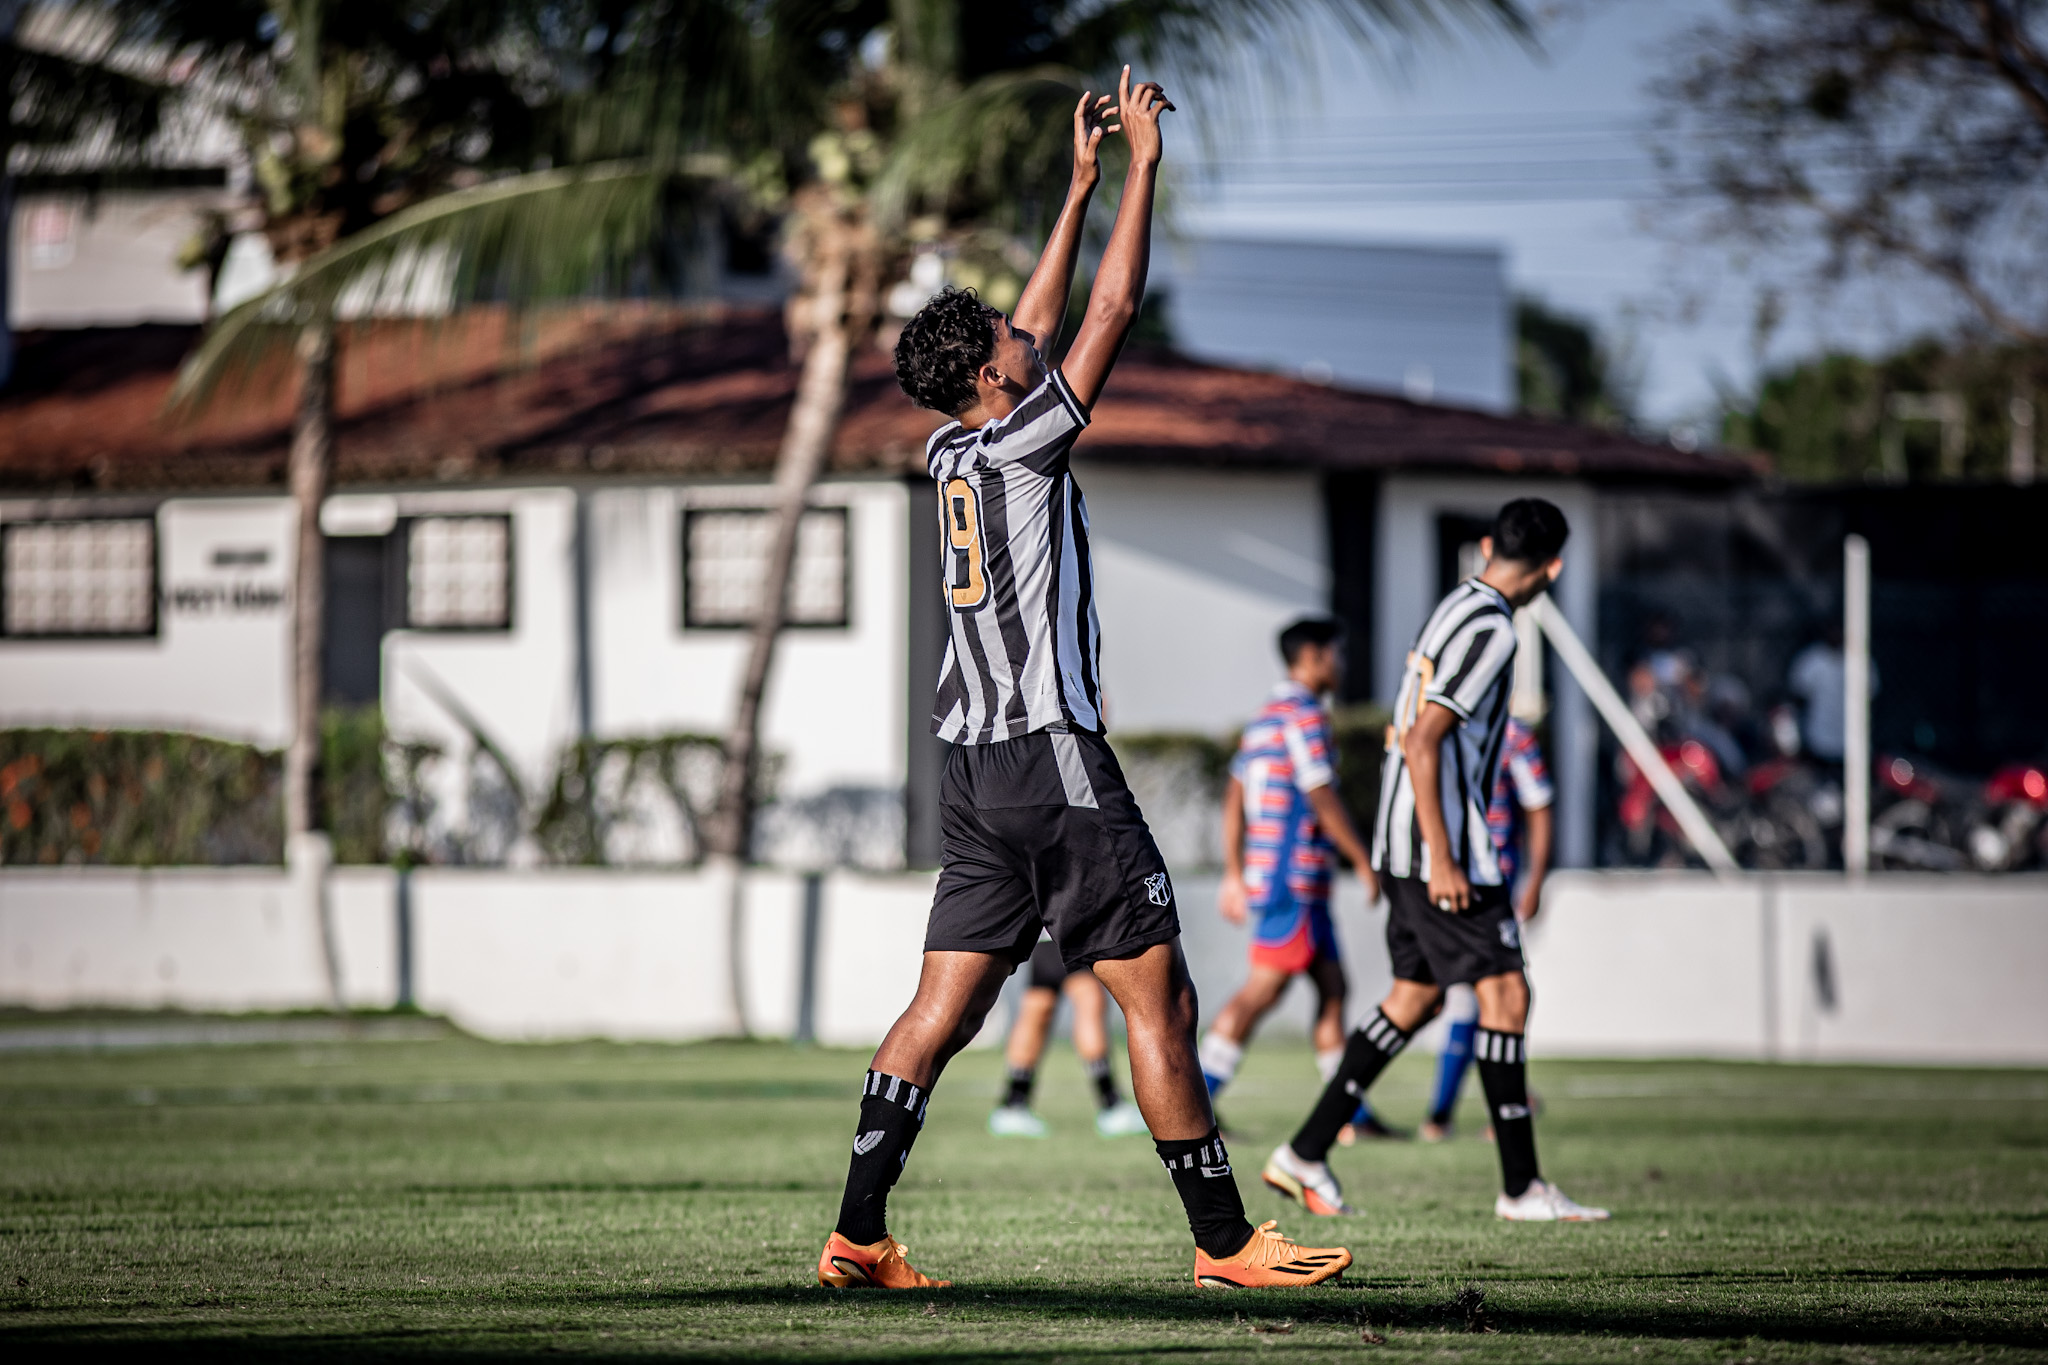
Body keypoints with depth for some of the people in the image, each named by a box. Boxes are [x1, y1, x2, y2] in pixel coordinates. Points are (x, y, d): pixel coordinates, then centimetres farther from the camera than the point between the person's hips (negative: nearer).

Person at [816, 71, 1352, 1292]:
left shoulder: (952, 451, 11)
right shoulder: (1021, 444, -10)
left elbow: (1046, 321, 24)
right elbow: (1115, 309, -8)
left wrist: (1084, 184, 26)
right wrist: (1144, 163, 0)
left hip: (976, 769, 9)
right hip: (1054, 758, -9)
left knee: (944, 1008, 5)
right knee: (1160, 999, -5)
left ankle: (859, 1235, -1)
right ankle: (1226, 1240, -3)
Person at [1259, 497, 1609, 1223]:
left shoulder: (1455, 608, 14)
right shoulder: (1489, 630, -16)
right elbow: (1423, 739, -22)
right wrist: (1442, 860, -23)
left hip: (1403, 841, 10)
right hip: (1439, 843, -10)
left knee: (1414, 995, 14)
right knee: (1504, 992, -6)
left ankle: (1306, 1154, 13)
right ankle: (1522, 1186, -5)